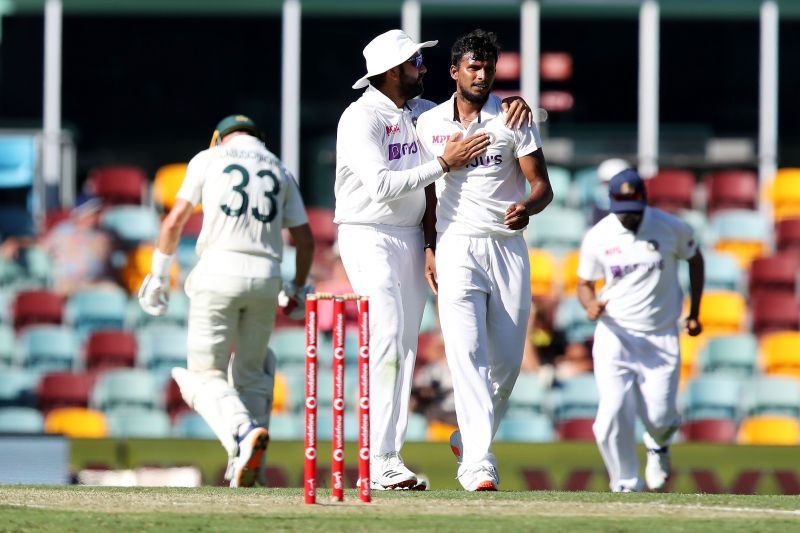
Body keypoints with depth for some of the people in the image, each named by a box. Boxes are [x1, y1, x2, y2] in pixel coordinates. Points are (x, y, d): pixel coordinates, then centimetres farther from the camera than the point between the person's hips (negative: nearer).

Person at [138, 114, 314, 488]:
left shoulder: (209, 159, 10)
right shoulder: (279, 171, 18)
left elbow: (175, 221, 4)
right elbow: (305, 238, 15)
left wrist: (158, 275, 9)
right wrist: (298, 289, 29)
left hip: (219, 271, -3)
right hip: (266, 276, 3)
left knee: (206, 375, 0)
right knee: (250, 373, 18)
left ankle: (243, 430, -29)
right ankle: (245, 469, 9)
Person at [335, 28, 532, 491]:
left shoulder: (424, 112, 10)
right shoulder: (361, 119, -13)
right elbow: (382, 186, -23)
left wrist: (515, 106, -2)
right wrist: (444, 164, -20)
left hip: (413, 240, 8)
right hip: (369, 238, -8)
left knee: (406, 348, 6)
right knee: (387, 342, -17)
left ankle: (387, 459, 9)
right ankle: (380, 462, -19)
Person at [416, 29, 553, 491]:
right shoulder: (429, 124, 5)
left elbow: (543, 186, -3)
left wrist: (528, 206, -25)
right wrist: (430, 248, 5)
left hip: (508, 247, 1)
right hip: (458, 247, -1)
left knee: (508, 361, 4)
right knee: (468, 354, -16)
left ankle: (469, 439, 30)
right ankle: (479, 465, -24)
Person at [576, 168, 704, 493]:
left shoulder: (671, 228, -6)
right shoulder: (598, 237, -4)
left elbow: (695, 259, 12)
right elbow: (584, 283, 5)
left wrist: (694, 313, 11)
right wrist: (590, 304, -19)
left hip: (661, 337, 0)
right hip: (615, 335, 0)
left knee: (658, 416, -6)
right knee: (613, 414, -14)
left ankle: (658, 445, 32)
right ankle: (626, 487, 3)